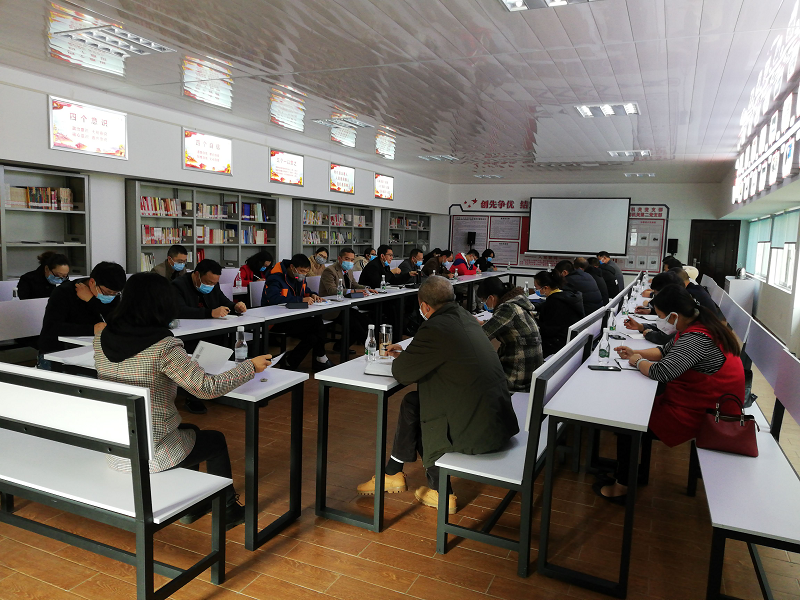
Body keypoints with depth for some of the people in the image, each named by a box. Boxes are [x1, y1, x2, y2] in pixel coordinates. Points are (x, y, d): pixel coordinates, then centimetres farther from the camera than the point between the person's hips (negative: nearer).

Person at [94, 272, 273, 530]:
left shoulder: (101, 339, -3)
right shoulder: (163, 347, -24)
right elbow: (207, 387, -22)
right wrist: (251, 366, -10)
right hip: (149, 453, -7)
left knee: (190, 431, 31)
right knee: (216, 441, 20)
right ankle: (227, 510, 35)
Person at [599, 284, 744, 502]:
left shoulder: (696, 339, -30)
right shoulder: (698, 325, 3)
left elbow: (661, 371, -32)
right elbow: (666, 350, 16)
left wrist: (638, 361, -12)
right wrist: (635, 353, 6)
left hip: (698, 416, -10)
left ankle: (621, 486, 12)